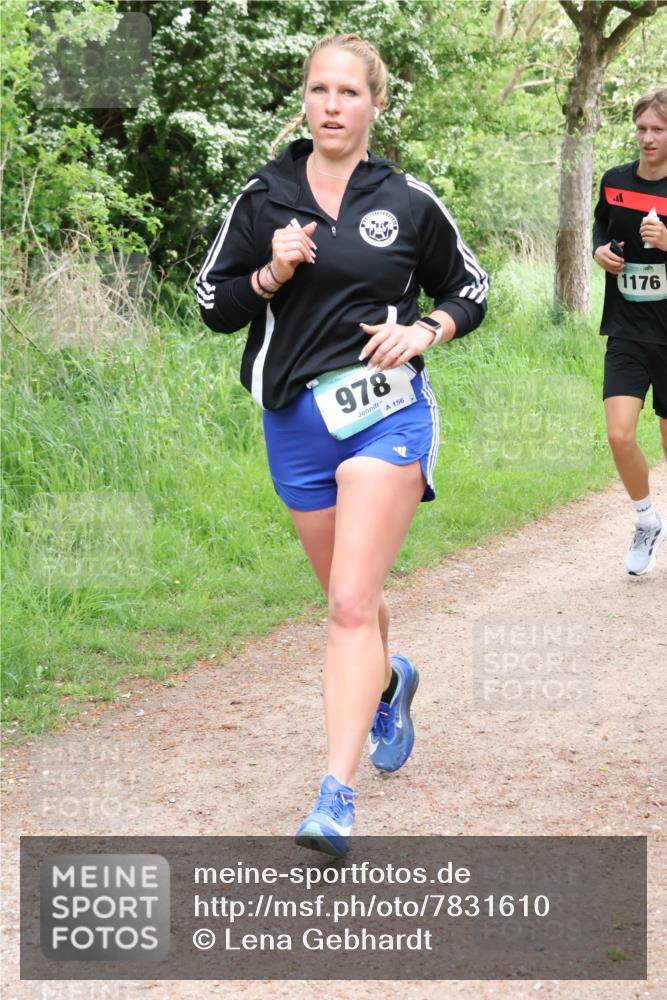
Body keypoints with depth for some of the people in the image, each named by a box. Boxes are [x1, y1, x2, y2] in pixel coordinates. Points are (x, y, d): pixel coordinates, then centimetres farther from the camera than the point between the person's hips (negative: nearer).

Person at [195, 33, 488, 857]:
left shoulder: (408, 201, 0)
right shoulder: (263, 197, 3)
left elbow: (470, 292, 12)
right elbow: (212, 303, 6)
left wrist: (425, 331, -7)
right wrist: (271, 275, -12)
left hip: (386, 414, -3)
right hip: (295, 422, 3)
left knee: (352, 606, -15)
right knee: (348, 599, 19)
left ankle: (336, 797, -15)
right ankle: (389, 683, 52)